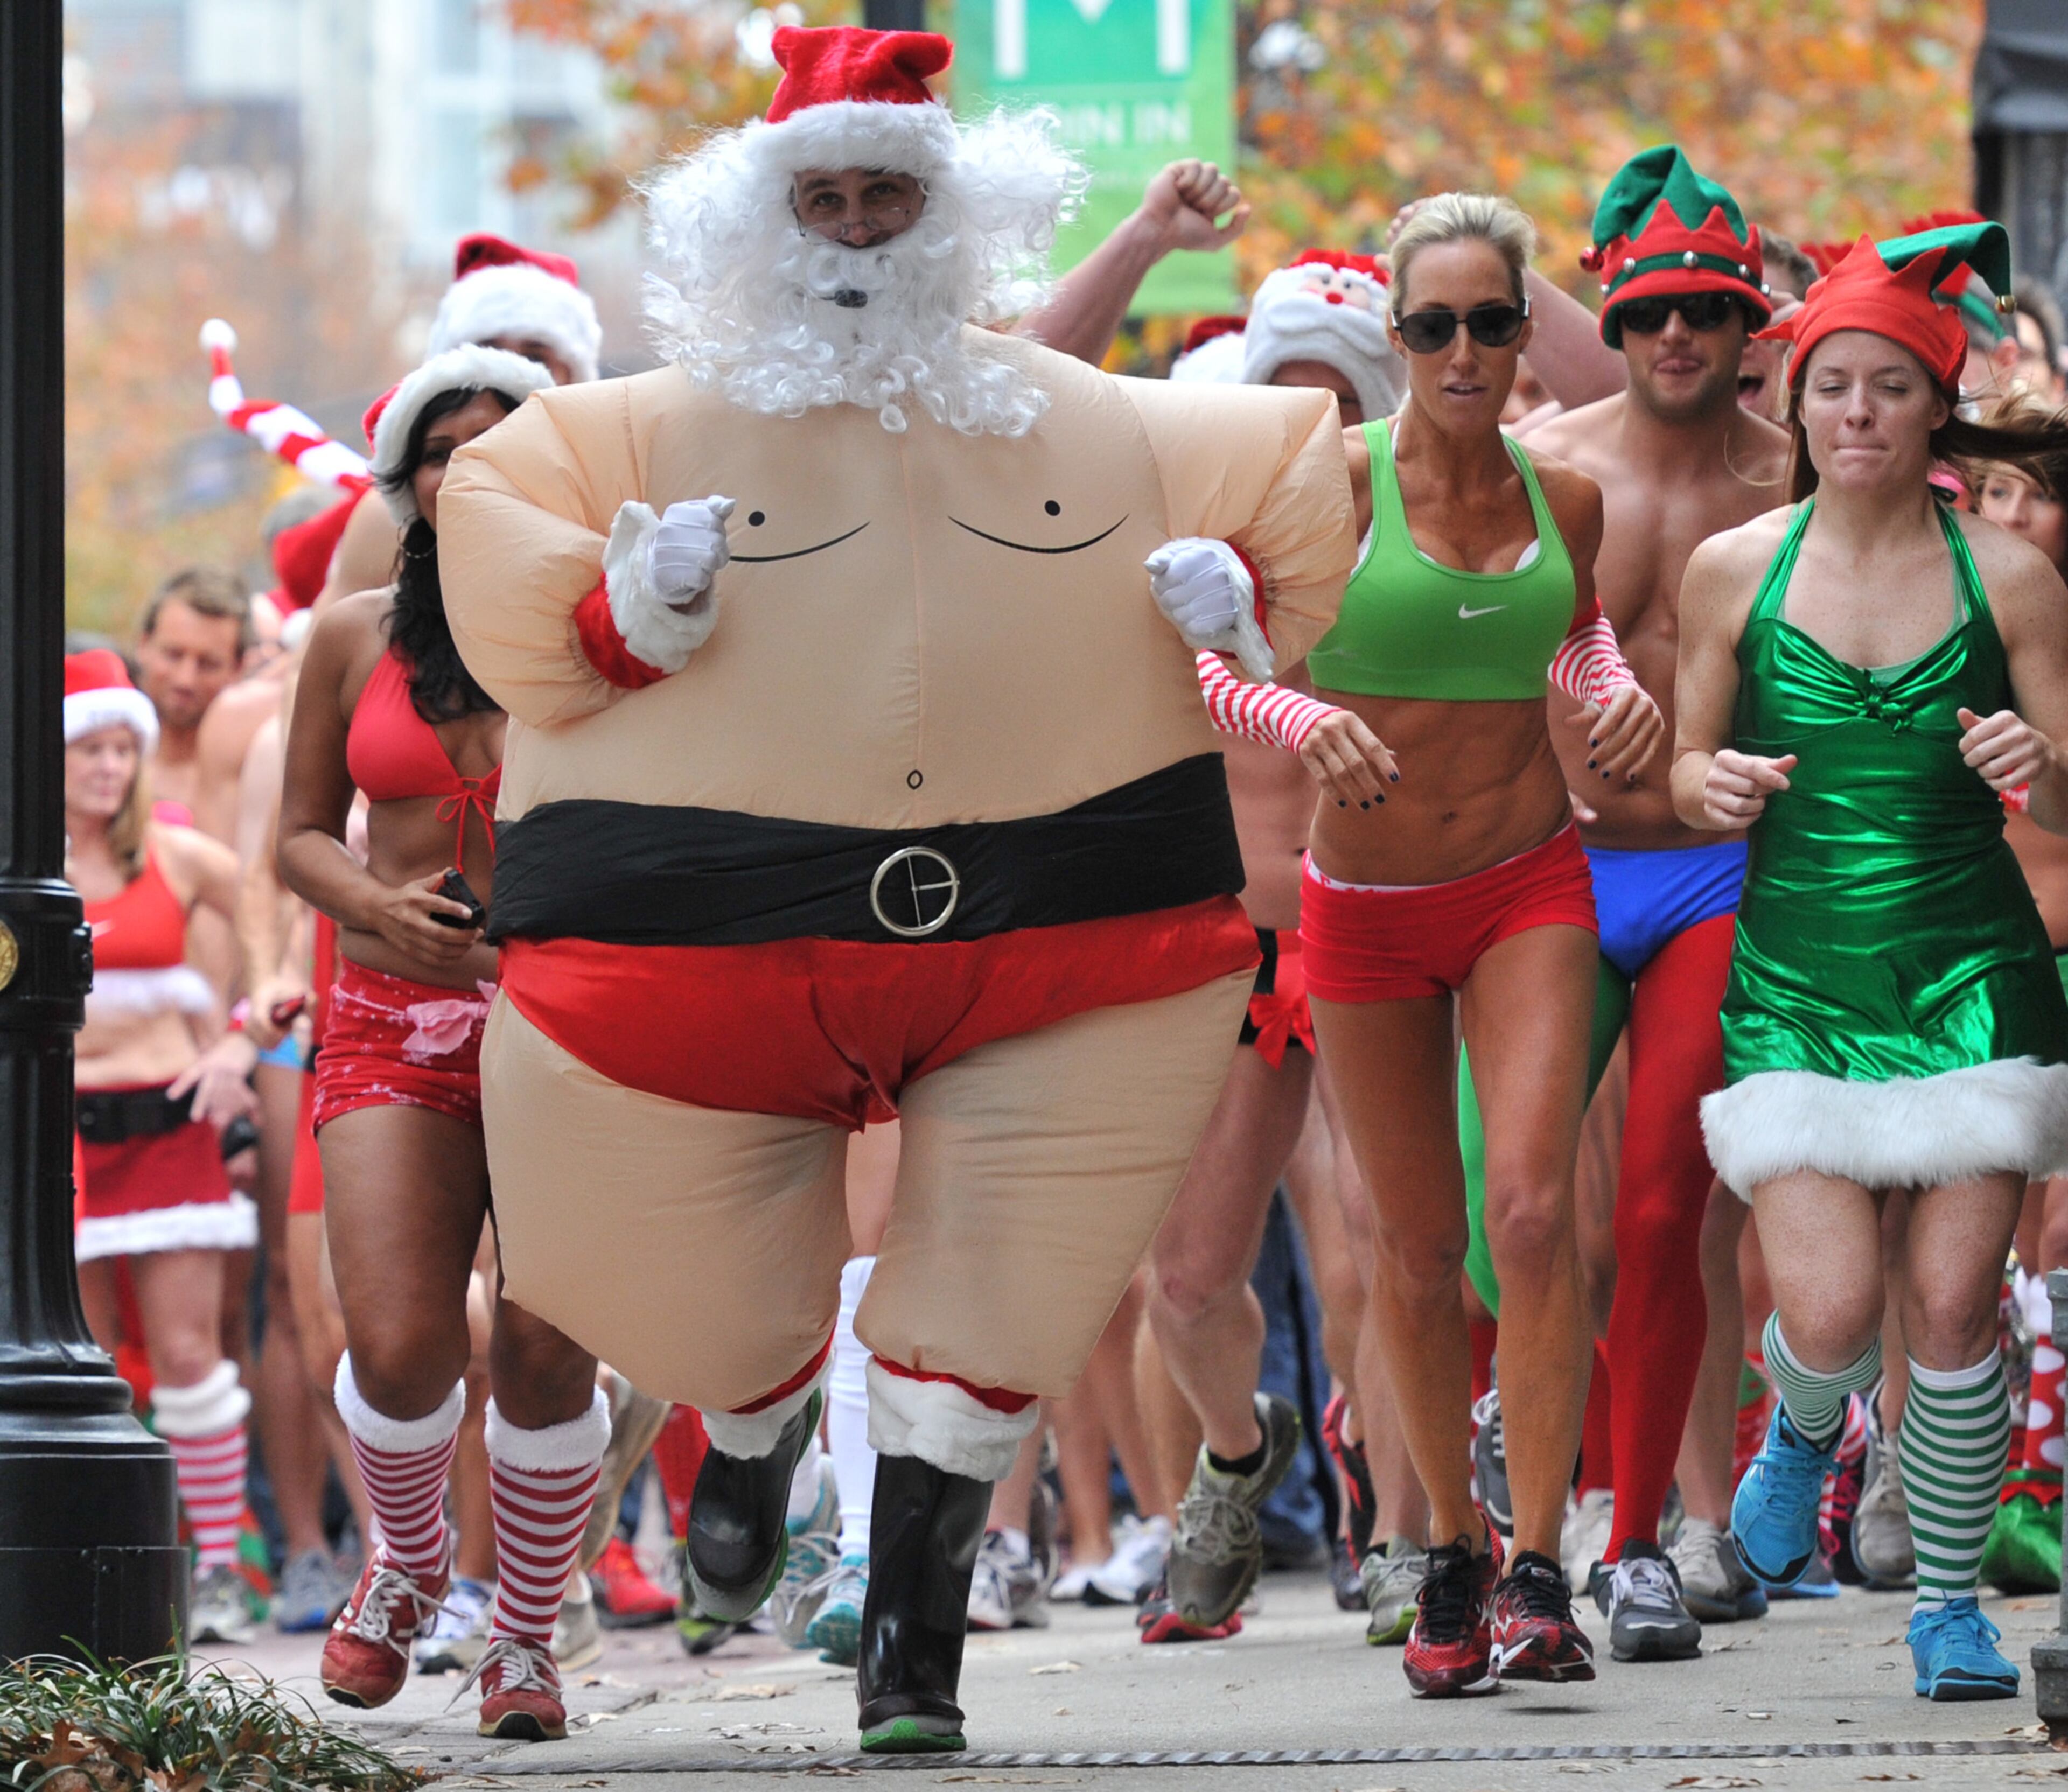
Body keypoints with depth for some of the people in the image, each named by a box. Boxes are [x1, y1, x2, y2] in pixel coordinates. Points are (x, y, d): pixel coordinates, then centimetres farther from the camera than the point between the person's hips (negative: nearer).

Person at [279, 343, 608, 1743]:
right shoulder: (356, 640, 5)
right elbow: (304, 834, 12)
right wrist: (379, 906, -8)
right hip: (393, 1016, 1)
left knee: (545, 1351, -8)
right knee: (401, 1349, -14)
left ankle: (527, 1637, 15)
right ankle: (410, 1558, 20)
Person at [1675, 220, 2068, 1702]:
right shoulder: (1735, 570, 3)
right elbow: (1688, 766, 12)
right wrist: (1715, 784, -11)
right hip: (1796, 982, 0)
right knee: (1828, 1314, -12)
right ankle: (1804, 1437, 25)